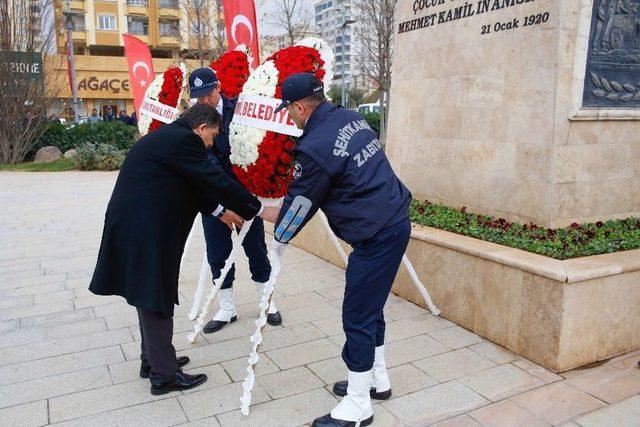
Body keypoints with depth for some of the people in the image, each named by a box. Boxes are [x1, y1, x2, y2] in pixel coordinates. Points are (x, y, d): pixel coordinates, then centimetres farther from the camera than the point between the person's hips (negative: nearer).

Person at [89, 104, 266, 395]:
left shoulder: (166, 137, 17)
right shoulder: (183, 140, -14)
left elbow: (193, 184, 24)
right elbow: (215, 181, -17)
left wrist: (219, 210, 28)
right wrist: (257, 209, -8)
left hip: (136, 228, 10)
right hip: (145, 234, -10)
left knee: (151, 298, 20)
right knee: (156, 301, 1)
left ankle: (151, 360, 35)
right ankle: (163, 375, 15)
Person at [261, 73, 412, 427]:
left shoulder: (314, 147, -19)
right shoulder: (351, 118, 9)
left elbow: (300, 204, -5)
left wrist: (276, 225, 15)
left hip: (375, 238, -10)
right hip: (396, 222, 10)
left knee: (358, 318, 2)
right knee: (371, 308, 21)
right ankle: (377, 380, 39)